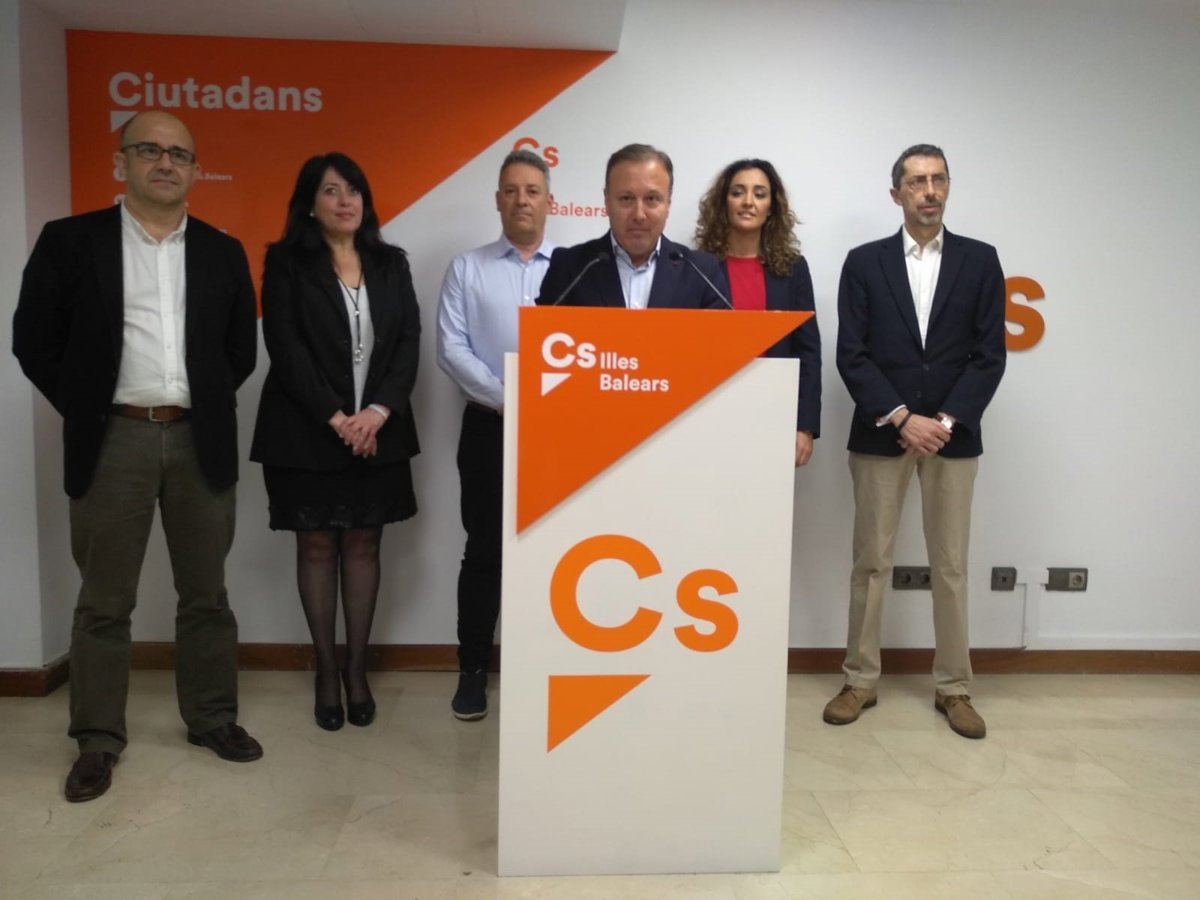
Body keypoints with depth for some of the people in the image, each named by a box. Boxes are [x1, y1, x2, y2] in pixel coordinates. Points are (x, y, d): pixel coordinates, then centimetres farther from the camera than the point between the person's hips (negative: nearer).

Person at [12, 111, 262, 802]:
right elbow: (35, 341, 2)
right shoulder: (70, 241, 1)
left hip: (201, 441, 2)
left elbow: (243, 347, 13)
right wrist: (84, 408, 0)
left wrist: (209, 402, 5)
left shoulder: (223, 252, 8)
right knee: (104, 603, 7)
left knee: (206, 595, 10)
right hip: (113, 442, -2)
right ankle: (99, 740, 20)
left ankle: (214, 718, 24)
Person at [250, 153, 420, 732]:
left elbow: (409, 342, 2)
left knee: (363, 545, 6)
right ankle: (326, 673, 16)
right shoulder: (286, 261, 1)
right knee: (317, 546, 5)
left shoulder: (391, 263, 10)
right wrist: (334, 417, -16)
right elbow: (285, 346, -8)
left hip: (377, 431, 3)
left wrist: (379, 411, -12)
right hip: (307, 431, -2)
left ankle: (357, 671, 16)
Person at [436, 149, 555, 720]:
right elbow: (450, 349, -3)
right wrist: (505, 398, -13)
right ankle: (473, 671, 18)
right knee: (484, 552, 5)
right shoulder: (466, 269, 5)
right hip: (489, 426, 0)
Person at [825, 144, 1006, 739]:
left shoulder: (980, 261, 7)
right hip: (880, 435, 0)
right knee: (870, 562, 4)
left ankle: (953, 688, 19)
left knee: (950, 566, 7)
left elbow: (989, 355, 1)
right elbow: (852, 356, -3)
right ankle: (860, 680, 16)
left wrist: (946, 422, -11)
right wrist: (902, 419, -12)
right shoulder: (864, 262, 4)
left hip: (954, 437, 1)